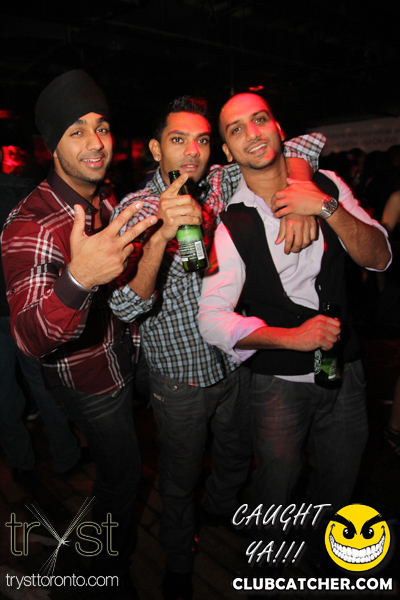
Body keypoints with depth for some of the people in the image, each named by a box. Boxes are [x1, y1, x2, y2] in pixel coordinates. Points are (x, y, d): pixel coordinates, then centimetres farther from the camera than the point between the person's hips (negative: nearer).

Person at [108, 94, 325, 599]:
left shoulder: (224, 184, -7)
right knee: (180, 477, 18)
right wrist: (161, 232, -44)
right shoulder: (135, 209, -17)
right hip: (180, 378, -4)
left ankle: (221, 508, 61)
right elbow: (127, 305, -30)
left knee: (237, 456, 27)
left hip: (234, 364, 4)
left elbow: (309, 144, -3)